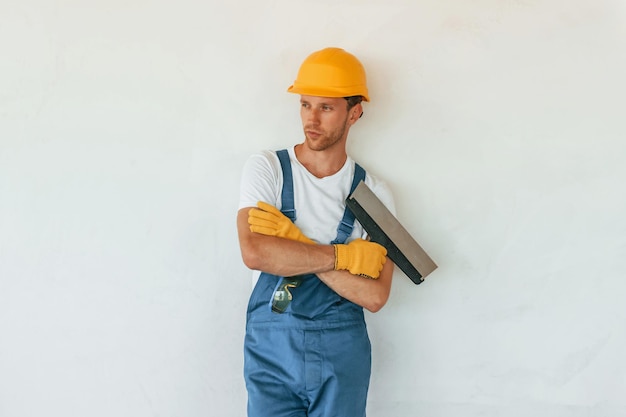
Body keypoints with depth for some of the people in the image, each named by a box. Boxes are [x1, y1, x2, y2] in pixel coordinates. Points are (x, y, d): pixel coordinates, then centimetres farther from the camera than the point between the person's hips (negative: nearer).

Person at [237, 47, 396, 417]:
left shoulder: (374, 193, -1)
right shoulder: (266, 169, -3)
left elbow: (375, 296, -9)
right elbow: (254, 253, -20)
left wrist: (294, 241, -16)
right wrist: (345, 255, -13)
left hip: (343, 348, 1)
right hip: (271, 345, -1)